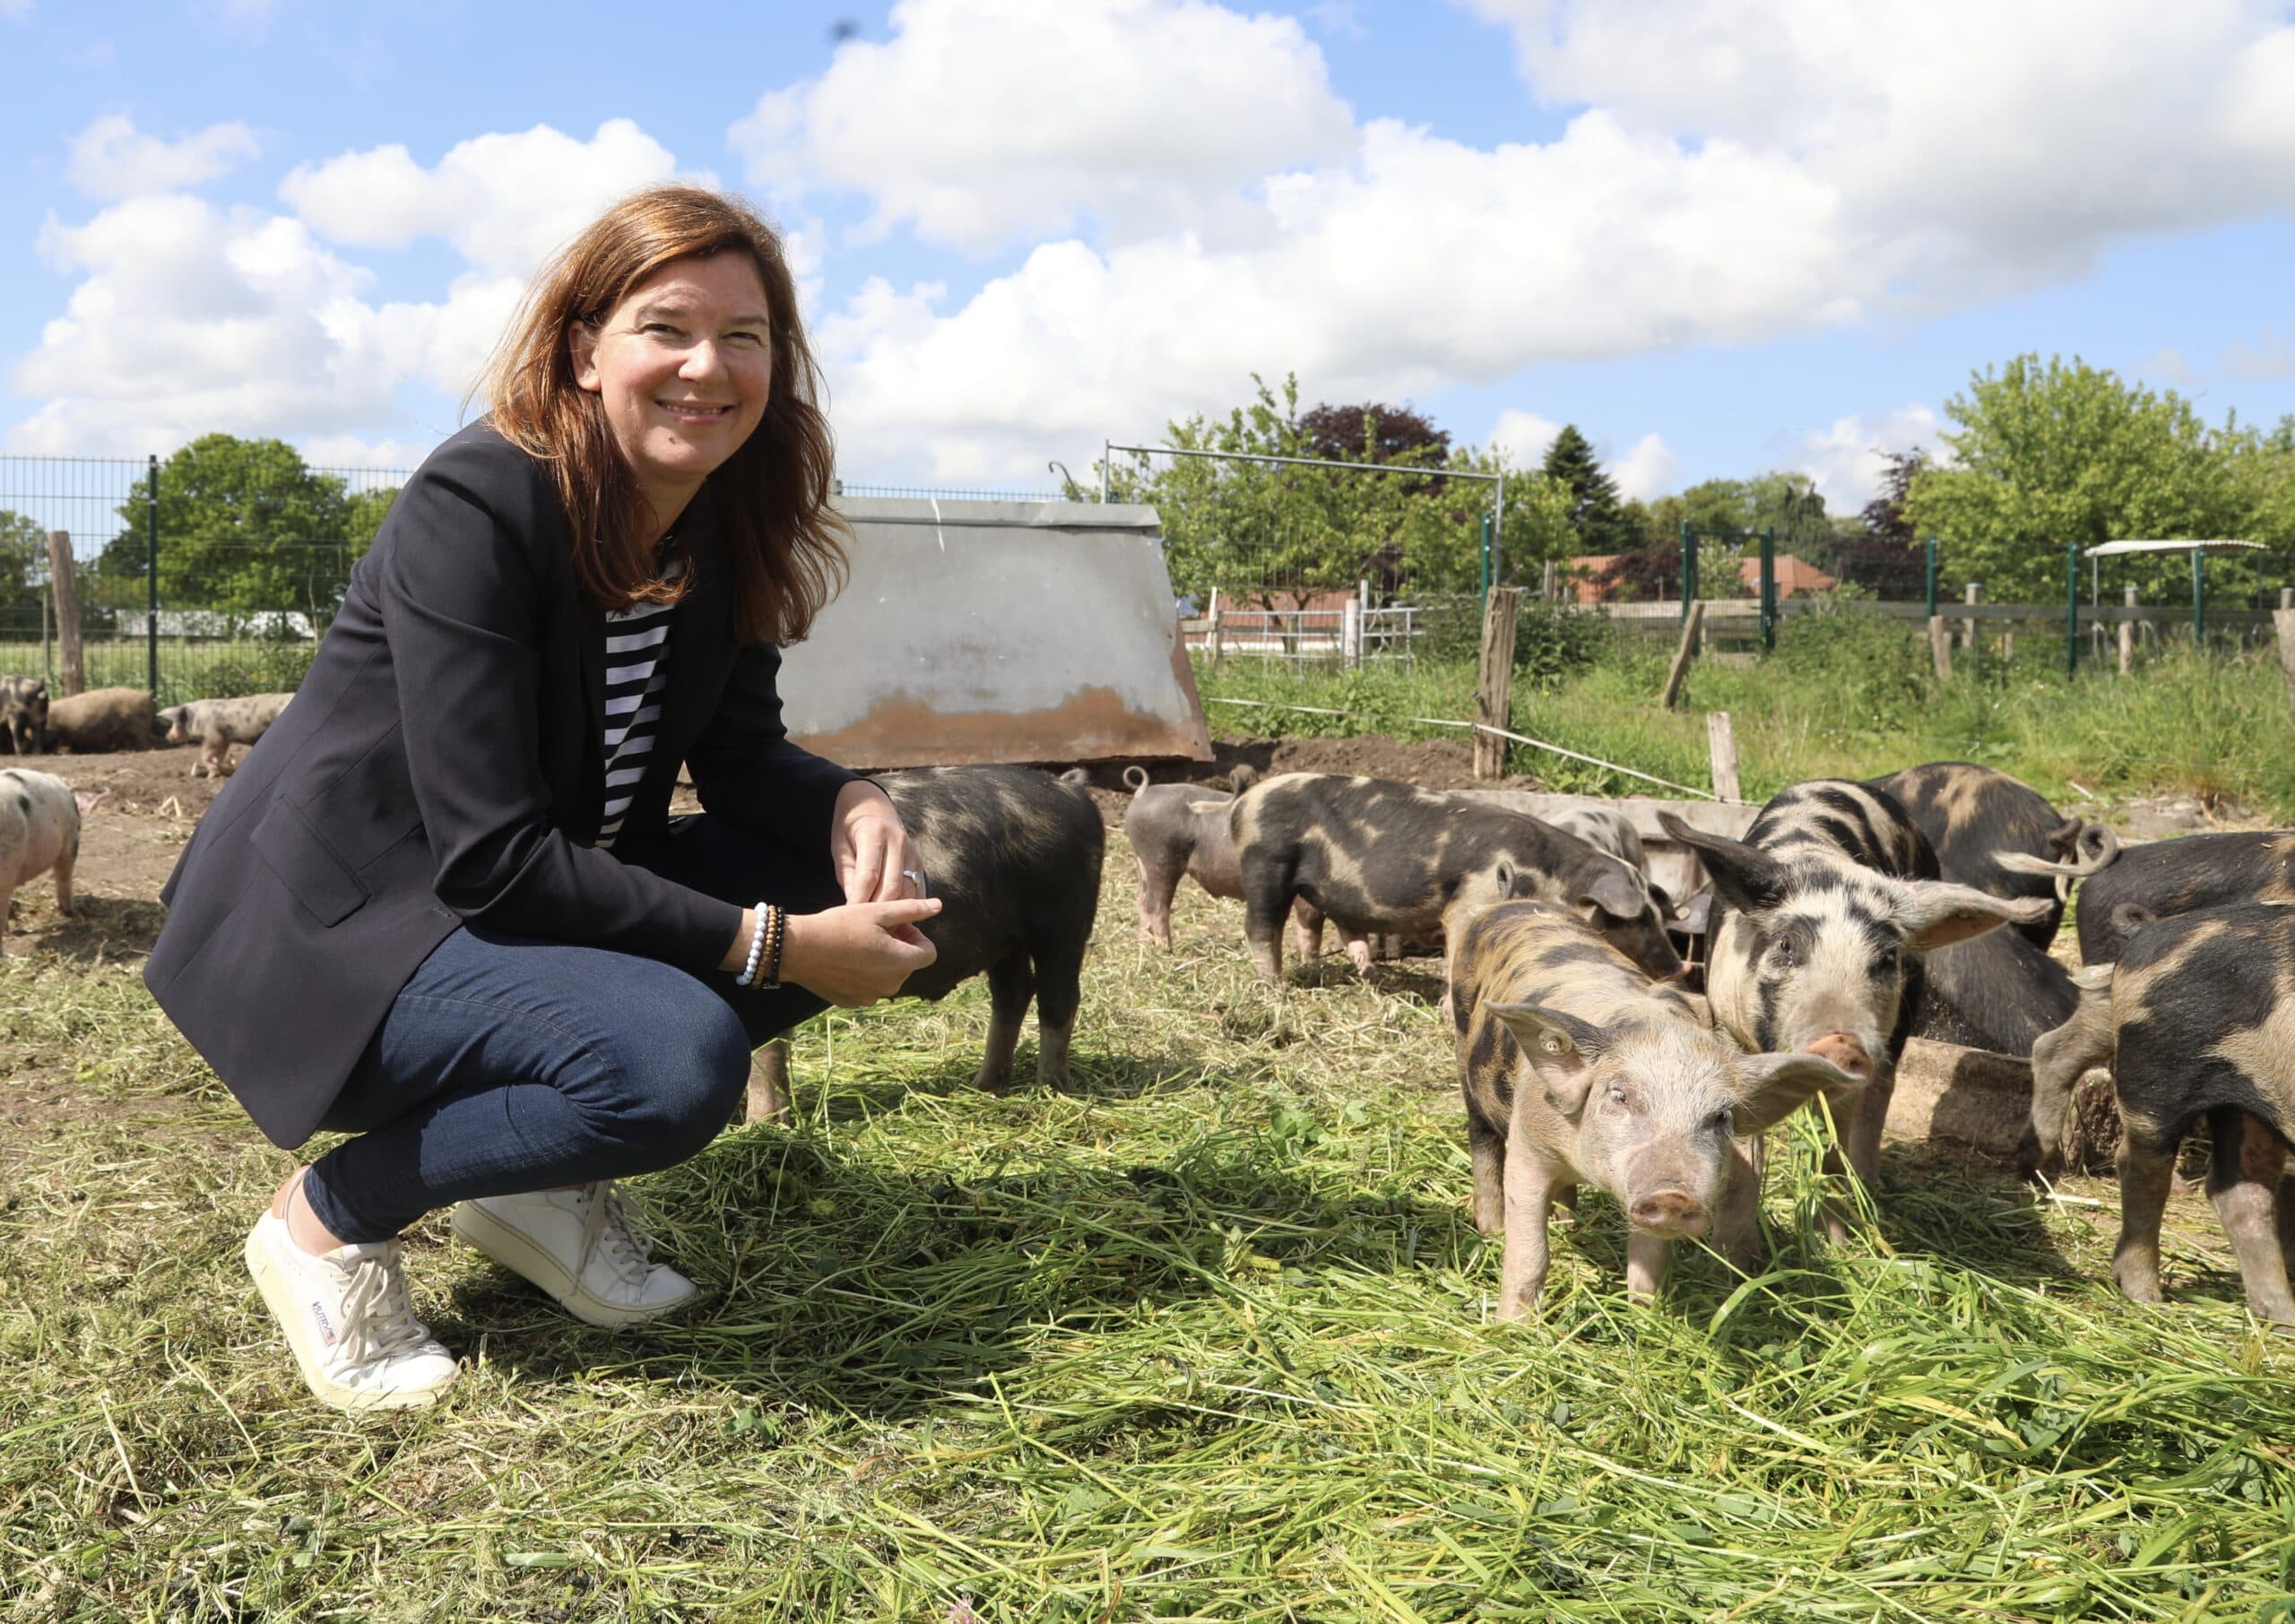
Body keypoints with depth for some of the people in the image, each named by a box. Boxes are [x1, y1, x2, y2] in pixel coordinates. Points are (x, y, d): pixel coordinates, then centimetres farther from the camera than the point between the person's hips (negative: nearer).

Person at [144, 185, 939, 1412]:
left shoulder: (721, 526, -1)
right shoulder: (475, 507, -23)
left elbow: (742, 754, 5)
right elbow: (494, 859, -27)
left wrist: (849, 802, -18)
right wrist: (775, 946, -28)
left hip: (549, 897, 8)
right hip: (330, 934, -8)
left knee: (875, 897, -6)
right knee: (675, 1058, -32)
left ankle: (536, 1172, 5)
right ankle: (334, 1213, -5)